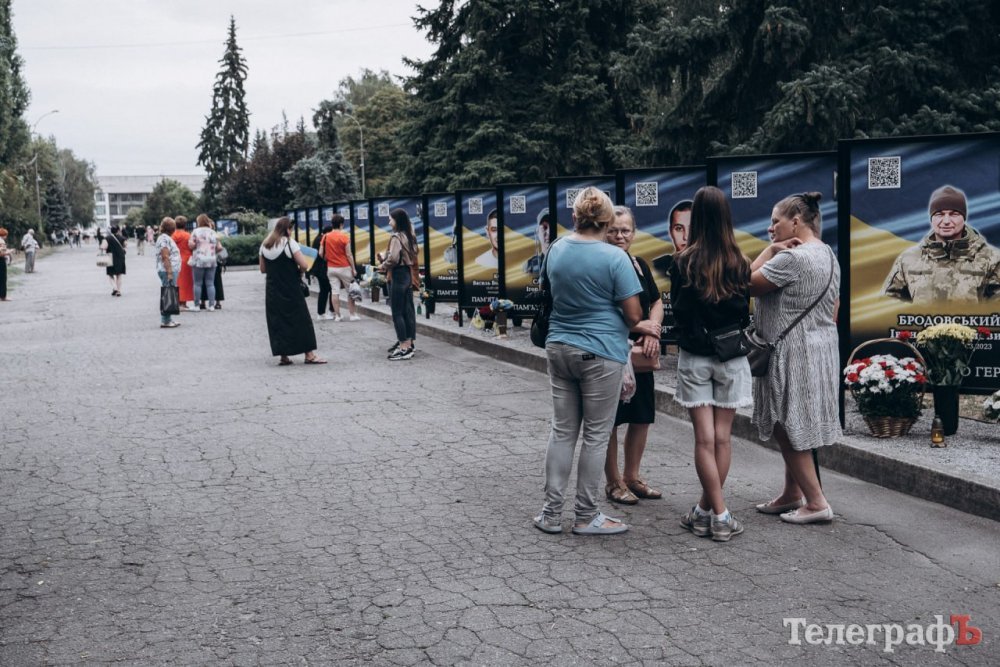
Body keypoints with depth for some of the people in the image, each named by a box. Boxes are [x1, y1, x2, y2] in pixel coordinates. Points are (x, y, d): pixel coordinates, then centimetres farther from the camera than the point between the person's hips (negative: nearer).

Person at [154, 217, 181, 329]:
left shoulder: (166, 238, 19)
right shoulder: (164, 238, -13)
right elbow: (165, 257, -19)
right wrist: (169, 272, -22)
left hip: (171, 271, 10)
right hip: (167, 271, -10)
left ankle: (168, 319, 15)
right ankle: (165, 321, -7)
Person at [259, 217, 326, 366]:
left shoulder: (264, 245, 8)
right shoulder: (290, 243, -10)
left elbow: (263, 269, 14)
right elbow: (304, 265, -15)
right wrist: (299, 268, 5)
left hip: (272, 290, 5)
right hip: (291, 290, -5)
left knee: (277, 321, 10)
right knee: (300, 319, 2)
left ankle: (283, 356, 9)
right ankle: (309, 354, 3)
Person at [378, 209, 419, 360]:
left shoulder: (396, 237, -15)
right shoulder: (409, 236, 12)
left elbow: (393, 258, -25)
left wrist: (383, 266, -6)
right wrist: (385, 260, 10)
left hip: (398, 276, -9)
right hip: (408, 274, 9)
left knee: (397, 312, -5)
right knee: (407, 311, 10)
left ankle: (404, 348, -6)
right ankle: (408, 344, 15)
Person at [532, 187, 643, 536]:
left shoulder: (556, 249, 3)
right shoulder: (615, 258, -14)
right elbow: (633, 315, -11)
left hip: (559, 348, 6)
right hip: (600, 353, -5)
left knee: (562, 431, 12)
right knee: (596, 435, 4)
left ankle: (551, 513, 15)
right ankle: (586, 516, 12)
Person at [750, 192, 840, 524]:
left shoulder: (791, 258, -20)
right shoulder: (828, 255, 12)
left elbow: (747, 284, -15)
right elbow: (834, 310, 16)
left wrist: (771, 249, -10)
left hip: (792, 353, -10)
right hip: (821, 349, 10)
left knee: (788, 428, -1)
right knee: (792, 428, 17)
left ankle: (816, 502, 3)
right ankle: (792, 495, 26)